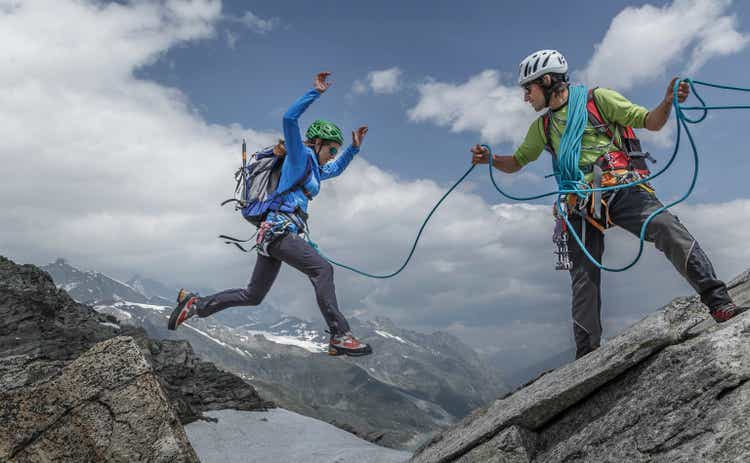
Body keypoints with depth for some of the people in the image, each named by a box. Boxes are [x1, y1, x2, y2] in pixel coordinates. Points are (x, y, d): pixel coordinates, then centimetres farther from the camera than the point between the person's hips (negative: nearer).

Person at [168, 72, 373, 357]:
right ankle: (340, 336, -27)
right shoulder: (299, 156, 0)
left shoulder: (314, 169, 25)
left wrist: (354, 148, 34)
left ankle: (194, 304, 22)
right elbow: (290, 118, -14)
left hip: (272, 234, 10)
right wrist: (316, 92, -15)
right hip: (280, 229, -10)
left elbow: (337, 169, 45)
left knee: (252, 296, 13)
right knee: (322, 269, -22)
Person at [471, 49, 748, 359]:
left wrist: (669, 101, -15)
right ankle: (587, 355, 7)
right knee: (583, 281, -1)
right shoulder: (542, 127, 21)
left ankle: (718, 302, -25)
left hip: (621, 187, -3)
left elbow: (652, 123, 6)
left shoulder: (598, 99, 8)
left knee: (666, 229, -28)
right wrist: (490, 159, 6)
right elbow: (516, 163, 27)